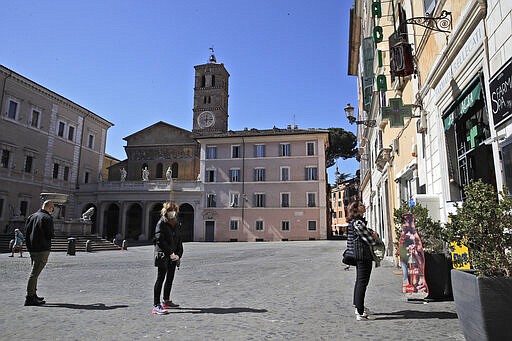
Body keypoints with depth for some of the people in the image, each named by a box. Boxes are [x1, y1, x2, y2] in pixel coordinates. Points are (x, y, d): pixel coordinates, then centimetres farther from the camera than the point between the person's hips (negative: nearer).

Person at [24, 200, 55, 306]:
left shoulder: (31, 216, 11)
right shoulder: (47, 218, -14)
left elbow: (27, 232, 12)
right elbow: (50, 235, -15)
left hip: (31, 248, 8)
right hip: (42, 249, -8)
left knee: (35, 272, 18)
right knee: (35, 273, -6)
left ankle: (33, 294, 27)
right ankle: (30, 298, -4)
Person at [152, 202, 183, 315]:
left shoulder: (176, 223, 12)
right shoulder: (161, 223, -9)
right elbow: (160, 240, -16)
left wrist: (178, 254, 7)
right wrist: (170, 253, -16)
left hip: (173, 255, 7)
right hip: (163, 255, -7)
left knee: (170, 278, 15)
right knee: (161, 279, -8)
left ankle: (166, 301, 30)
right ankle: (156, 305, -5)